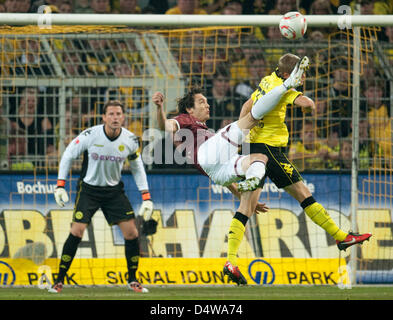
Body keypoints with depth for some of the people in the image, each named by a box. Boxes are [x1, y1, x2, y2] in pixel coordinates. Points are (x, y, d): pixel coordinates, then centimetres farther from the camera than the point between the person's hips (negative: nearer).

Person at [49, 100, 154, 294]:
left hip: (114, 190, 3)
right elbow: (68, 155, -5)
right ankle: (59, 281, -4)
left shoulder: (130, 140, -8)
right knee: (77, 231, -15)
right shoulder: (90, 136, -18)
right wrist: (60, 186, -9)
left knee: (131, 233, -5)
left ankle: (132, 280, 14)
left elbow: (137, 168, 7)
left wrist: (146, 198, 3)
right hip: (88, 189, -3)